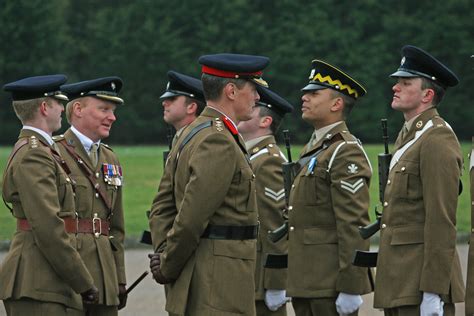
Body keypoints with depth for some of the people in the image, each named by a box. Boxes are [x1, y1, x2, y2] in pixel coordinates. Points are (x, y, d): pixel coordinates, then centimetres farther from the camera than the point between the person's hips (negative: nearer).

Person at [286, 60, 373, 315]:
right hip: (306, 283, 10)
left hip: (331, 284, -10)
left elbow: (354, 226, -18)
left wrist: (350, 288, -22)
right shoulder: (313, 150, 18)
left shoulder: (346, 153, -12)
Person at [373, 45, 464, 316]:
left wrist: (433, 292, -22)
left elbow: (442, 222, -18)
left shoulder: (438, 140, -12)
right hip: (400, 283, 10)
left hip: (423, 280, -10)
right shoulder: (408, 136, 18)